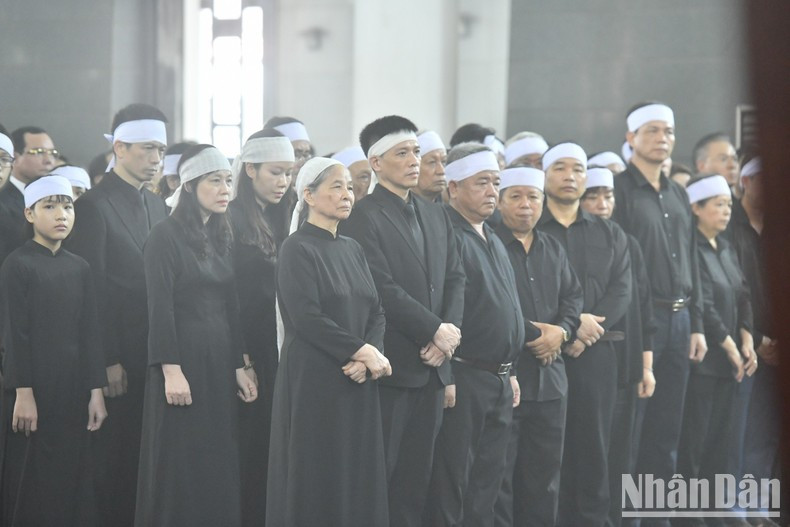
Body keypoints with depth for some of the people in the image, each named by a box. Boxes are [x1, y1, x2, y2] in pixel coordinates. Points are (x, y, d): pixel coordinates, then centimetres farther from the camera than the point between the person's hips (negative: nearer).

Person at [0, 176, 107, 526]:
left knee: (71, 479, 5)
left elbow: (89, 332, 9)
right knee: (30, 482, 0)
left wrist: (96, 390, 4)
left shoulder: (79, 268, 10)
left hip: (73, 390, 5)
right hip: (33, 389, -5)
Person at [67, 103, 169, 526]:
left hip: (154, 353, 6)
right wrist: (108, 361, -15)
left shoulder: (157, 205, 15)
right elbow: (92, 291, -12)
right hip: (118, 359, -6)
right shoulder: (94, 206, -8)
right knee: (116, 456, 0)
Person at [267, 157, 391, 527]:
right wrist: (362, 351, -15)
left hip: (358, 381, 7)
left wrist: (369, 356, -10)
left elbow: (376, 312, 8)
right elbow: (306, 317, -16)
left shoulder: (352, 249, 14)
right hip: (315, 379, -6)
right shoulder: (297, 249, -7)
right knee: (318, 478, -1)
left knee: (359, 477, 6)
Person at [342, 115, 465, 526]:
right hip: (390, 366, -7)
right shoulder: (363, 218, -8)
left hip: (432, 368, 7)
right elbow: (383, 289, -16)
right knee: (379, 475, -2)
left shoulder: (436, 217, 16)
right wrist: (436, 331, -13)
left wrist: (449, 333, -4)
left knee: (417, 476, 9)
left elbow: (455, 280, 12)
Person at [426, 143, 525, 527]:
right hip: (462, 378, -9)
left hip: (499, 379, 9)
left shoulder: (493, 241, 18)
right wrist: (444, 376, -21)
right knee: (451, 484, -4)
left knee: (488, 480, 13)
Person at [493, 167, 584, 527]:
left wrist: (562, 330, -4)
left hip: (550, 373, 7)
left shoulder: (554, 250, 17)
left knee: (545, 470, 11)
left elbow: (574, 296, 15)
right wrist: (526, 335, -13)